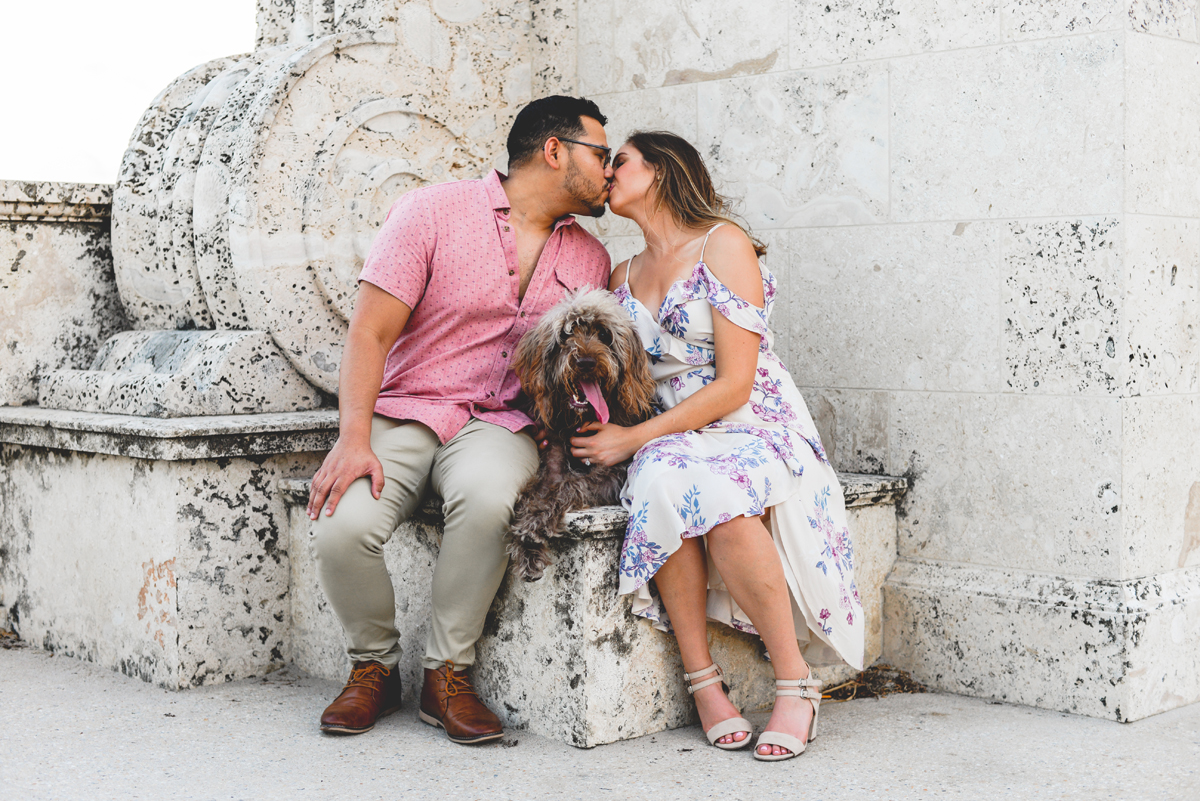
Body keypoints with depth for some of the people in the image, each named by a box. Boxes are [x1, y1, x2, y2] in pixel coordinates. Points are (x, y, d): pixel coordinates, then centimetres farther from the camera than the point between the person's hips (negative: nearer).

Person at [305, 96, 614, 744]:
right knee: (341, 527, -30)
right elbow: (369, 333, -7)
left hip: (500, 424, 2)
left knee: (483, 497, -35)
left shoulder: (589, 260, 13)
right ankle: (373, 666, 0)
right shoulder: (433, 212, -2)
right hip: (403, 410, -2)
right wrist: (354, 439, -20)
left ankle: (446, 674, -15)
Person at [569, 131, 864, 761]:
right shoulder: (624, 278, 17)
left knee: (719, 496, -39)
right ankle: (702, 679, -27)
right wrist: (590, 427, -1)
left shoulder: (722, 245, -5)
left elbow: (733, 384, -12)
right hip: (670, 439, 4)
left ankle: (796, 684, -26)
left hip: (754, 427, -4)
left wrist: (635, 437, -16)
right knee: (662, 485, -34)